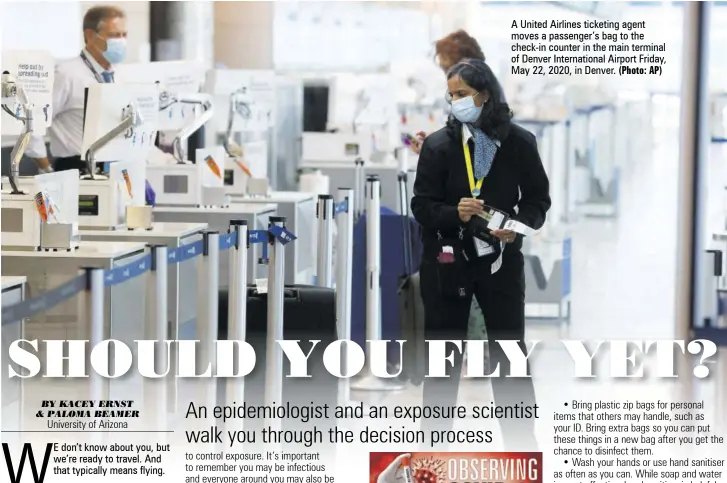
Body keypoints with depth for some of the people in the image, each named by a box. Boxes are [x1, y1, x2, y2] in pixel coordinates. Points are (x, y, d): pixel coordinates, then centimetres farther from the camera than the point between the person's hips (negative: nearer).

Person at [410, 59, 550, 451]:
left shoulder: (519, 142, -3)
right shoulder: (438, 144, -5)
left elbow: (538, 199, 4)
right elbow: (422, 206, -4)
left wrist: (518, 226, -15)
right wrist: (454, 214, -24)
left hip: (501, 260, 0)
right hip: (447, 261, 0)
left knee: (510, 352, 5)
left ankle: (523, 443, 13)